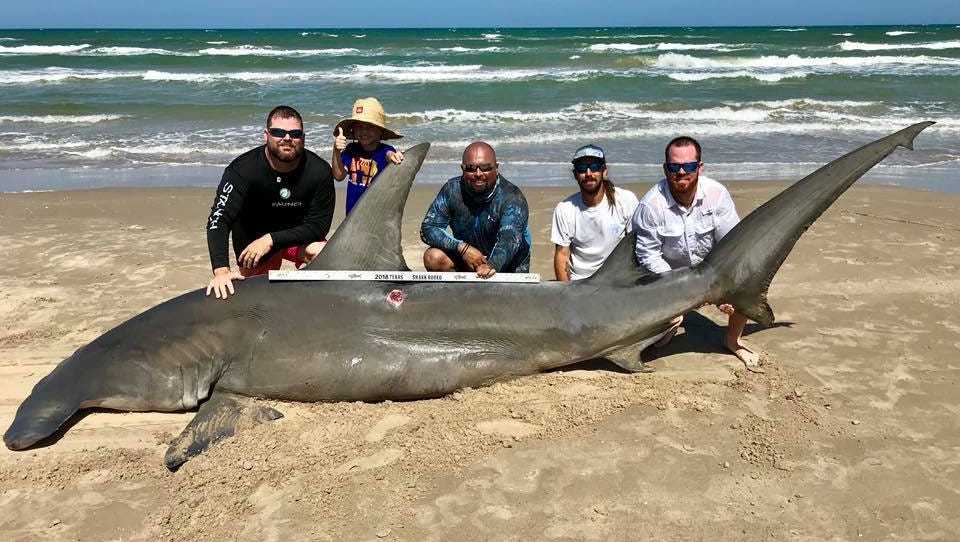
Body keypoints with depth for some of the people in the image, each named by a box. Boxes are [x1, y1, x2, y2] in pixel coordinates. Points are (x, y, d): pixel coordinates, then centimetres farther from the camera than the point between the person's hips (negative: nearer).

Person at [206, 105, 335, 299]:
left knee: (322, 253, -29)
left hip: (299, 238, 0)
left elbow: (319, 225, -19)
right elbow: (218, 219, -37)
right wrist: (221, 270, -52)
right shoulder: (243, 169, -27)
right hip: (253, 241, 0)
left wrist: (270, 239, -30)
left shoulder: (320, 171, -22)